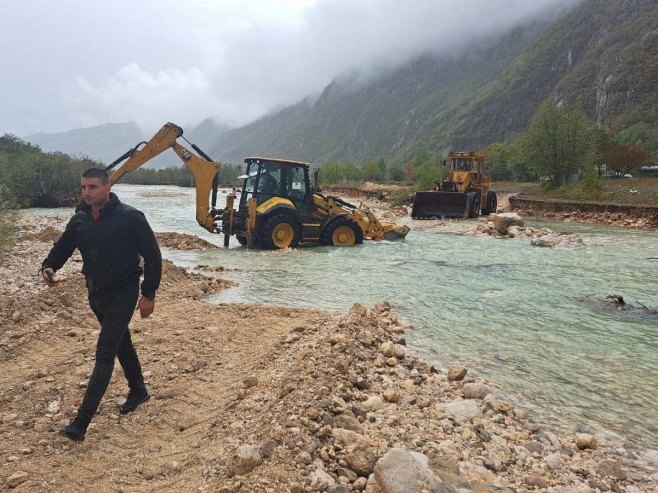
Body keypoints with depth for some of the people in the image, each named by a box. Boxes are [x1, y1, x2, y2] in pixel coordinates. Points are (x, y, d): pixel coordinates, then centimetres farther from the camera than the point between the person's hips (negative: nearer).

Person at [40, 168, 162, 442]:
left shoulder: (130, 217, -18)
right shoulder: (79, 219, -1)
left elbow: (152, 255, -13)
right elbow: (62, 247, 10)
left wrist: (149, 294, -13)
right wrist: (49, 266, -13)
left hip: (123, 294, -6)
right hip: (96, 294, 7)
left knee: (104, 354, -8)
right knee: (121, 343, 21)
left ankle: (81, 422, -5)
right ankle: (138, 391, 41)